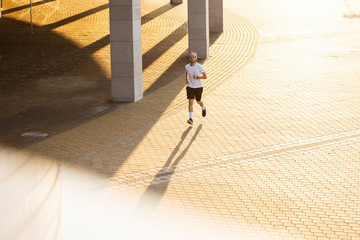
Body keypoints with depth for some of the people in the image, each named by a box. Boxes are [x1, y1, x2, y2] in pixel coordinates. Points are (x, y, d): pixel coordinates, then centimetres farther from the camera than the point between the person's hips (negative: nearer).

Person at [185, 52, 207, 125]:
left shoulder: (199, 67, -14)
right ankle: (191, 119, -18)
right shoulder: (187, 67, -3)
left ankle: (203, 108, 54)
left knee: (198, 101, 17)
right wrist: (186, 79, 2)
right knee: (190, 102, -12)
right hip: (190, 87, 2)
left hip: (198, 87, -2)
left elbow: (205, 76, -8)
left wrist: (197, 77, -24)